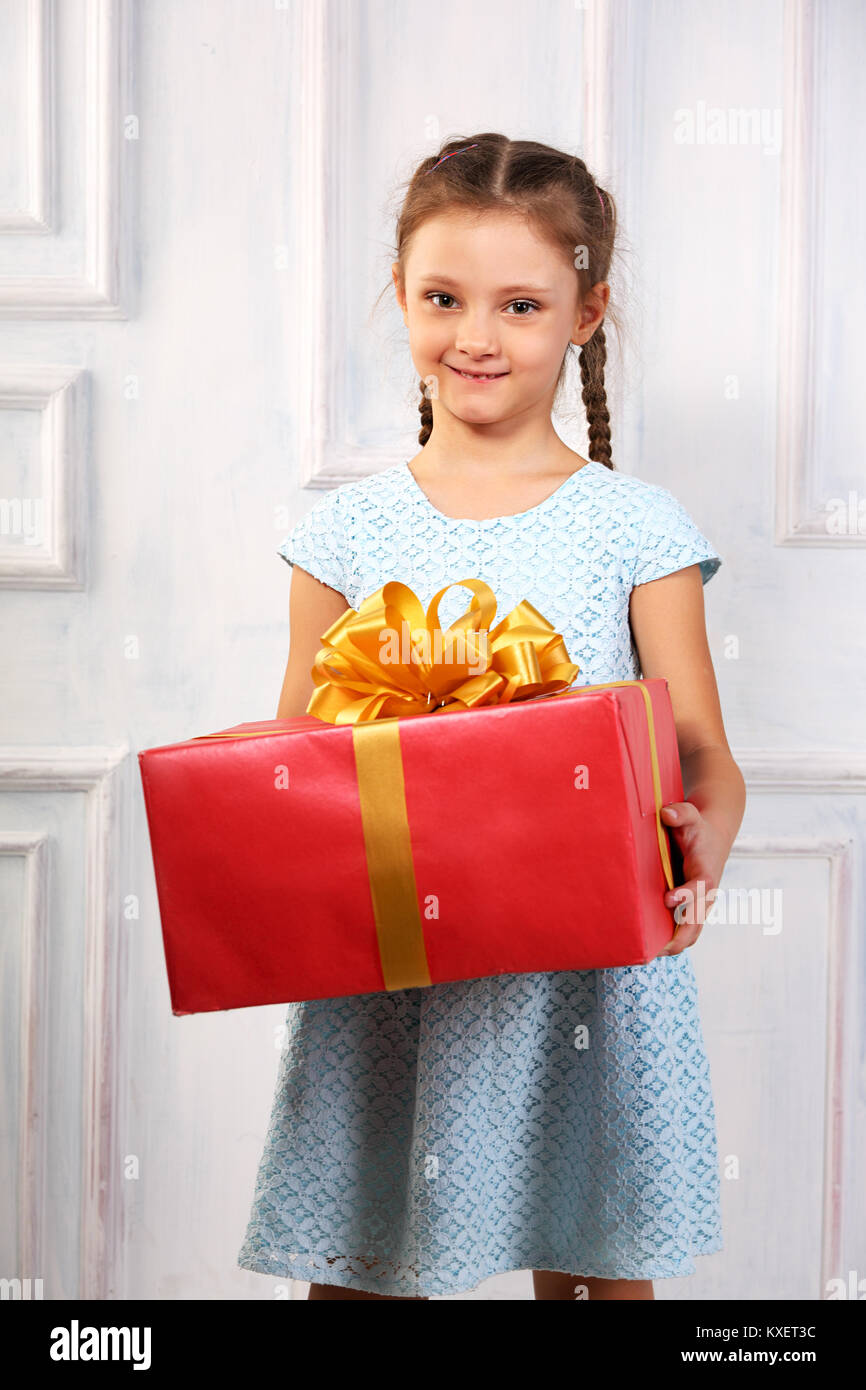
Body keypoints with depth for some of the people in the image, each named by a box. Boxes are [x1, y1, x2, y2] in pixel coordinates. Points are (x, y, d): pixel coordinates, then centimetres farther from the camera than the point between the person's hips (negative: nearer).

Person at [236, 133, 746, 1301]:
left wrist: (701, 846, -24)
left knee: (599, 1263, 11)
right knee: (354, 1267, 10)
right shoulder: (346, 535, 3)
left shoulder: (637, 530, 0)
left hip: (587, 972, -1)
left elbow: (707, 764, -2)